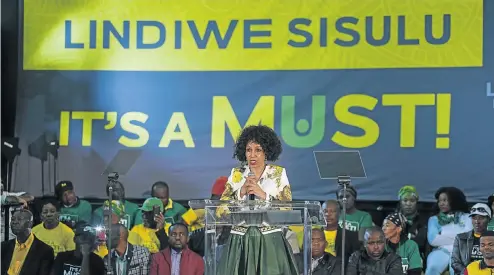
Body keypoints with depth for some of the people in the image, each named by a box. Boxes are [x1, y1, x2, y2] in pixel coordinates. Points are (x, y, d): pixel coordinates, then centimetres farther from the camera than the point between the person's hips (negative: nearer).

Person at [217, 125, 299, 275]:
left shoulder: (279, 173, 3)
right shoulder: (236, 174, 8)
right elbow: (220, 211, 1)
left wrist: (263, 195, -15)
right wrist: (241, 192, -11)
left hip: (270, 242, -2)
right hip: (240, 242, 2)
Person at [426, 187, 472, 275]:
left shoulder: (465, 217, 16)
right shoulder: (434, 219, 19)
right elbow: (432, 240, 2)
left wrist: (443, 232, 3)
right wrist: (457, 237, 2)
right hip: (441, 250, 1)